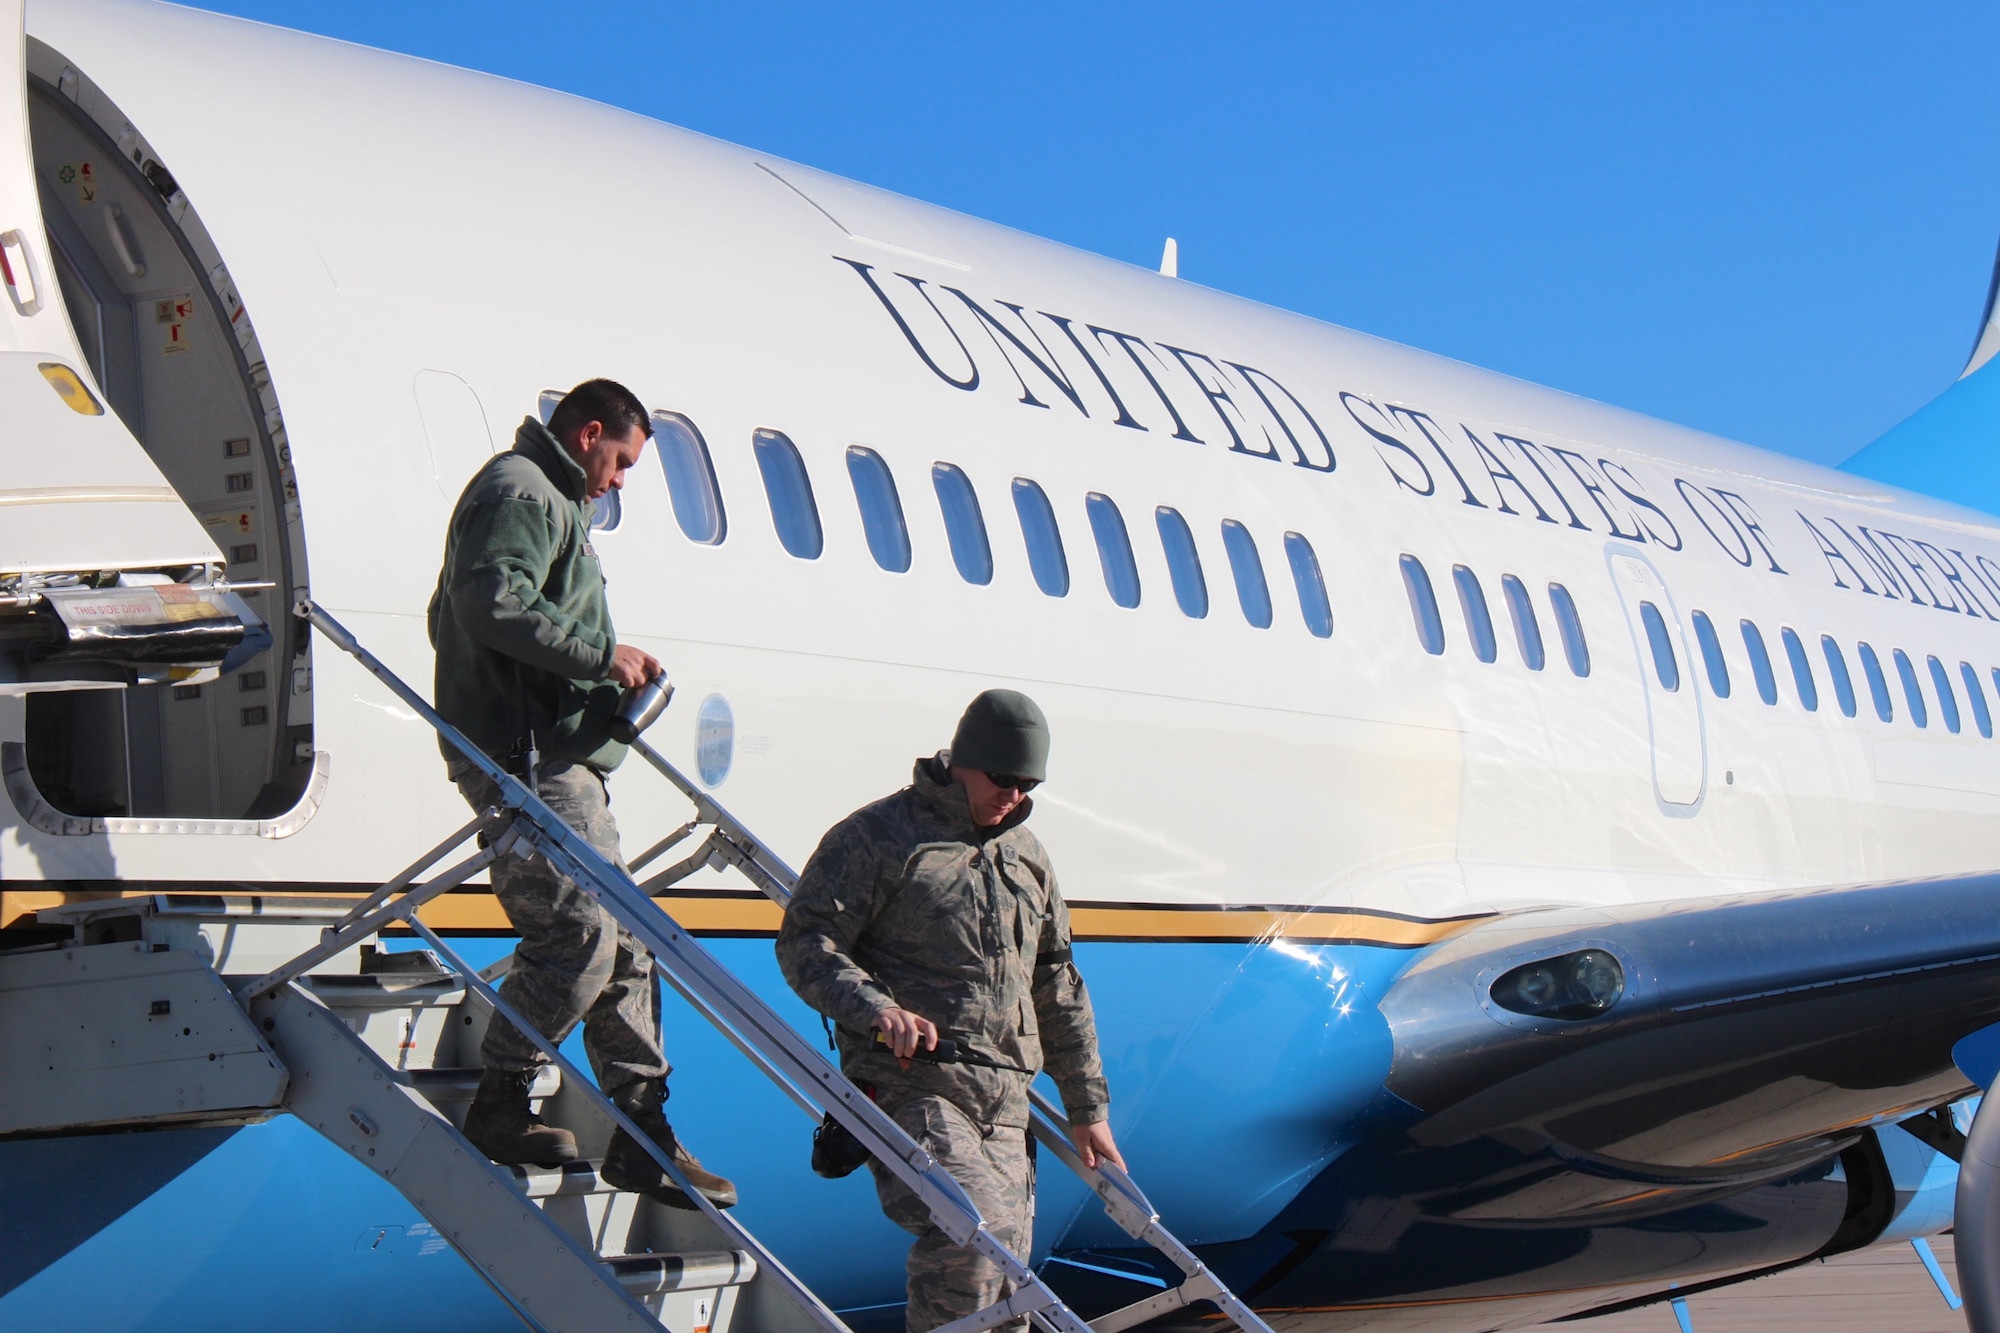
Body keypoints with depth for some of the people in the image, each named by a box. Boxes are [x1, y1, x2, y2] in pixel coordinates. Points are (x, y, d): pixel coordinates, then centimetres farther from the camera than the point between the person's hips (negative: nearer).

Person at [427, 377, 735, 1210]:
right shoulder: (519, 493, -8)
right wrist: (602, 655, -18)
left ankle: (642, 1136, 10)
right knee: (577, 937, -14)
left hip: (559, 759, 11)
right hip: (525, 757, -11)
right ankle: (499, 1107, -1)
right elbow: (492, 606, -24)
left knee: (622, 947, 8)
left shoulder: (550, 502, 27)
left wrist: (610, 670, 19)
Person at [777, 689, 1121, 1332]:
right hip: (912, 1084, -7)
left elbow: (1059, 990, 28)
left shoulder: (1027, 854, 24)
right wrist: (875, 1009, -21)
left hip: (1004, 1102, 7)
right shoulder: (877, 835, 2)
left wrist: (1087, 1109, 25)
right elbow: (804, 943, -4)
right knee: (976, 1228, -28)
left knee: (1006, 1268, 2)